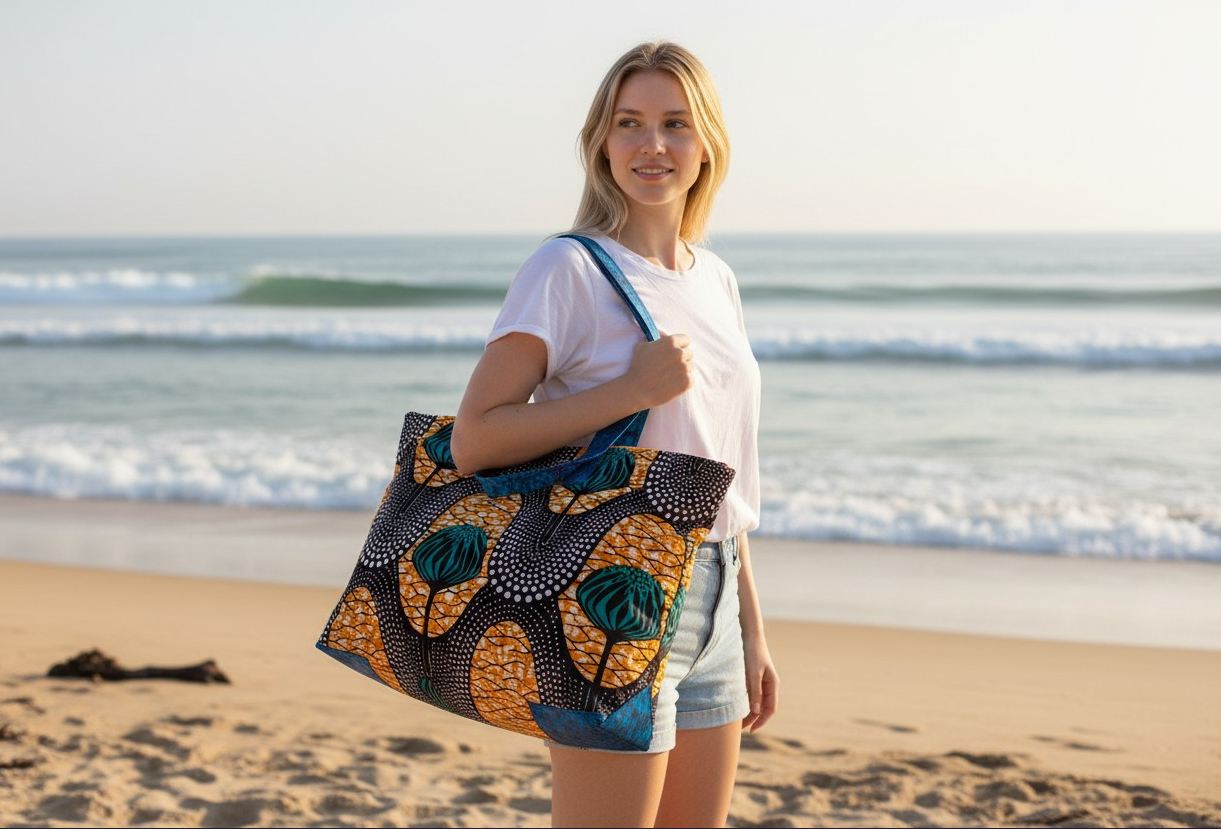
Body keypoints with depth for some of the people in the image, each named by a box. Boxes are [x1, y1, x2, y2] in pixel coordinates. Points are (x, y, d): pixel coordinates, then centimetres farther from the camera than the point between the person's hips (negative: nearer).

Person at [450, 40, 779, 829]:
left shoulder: (715, 280, 12)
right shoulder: (571, 269, -9)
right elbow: (472, 440, -16)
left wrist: (752, 630, 17)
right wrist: (633, 388, -21)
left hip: (710, 601, 7)